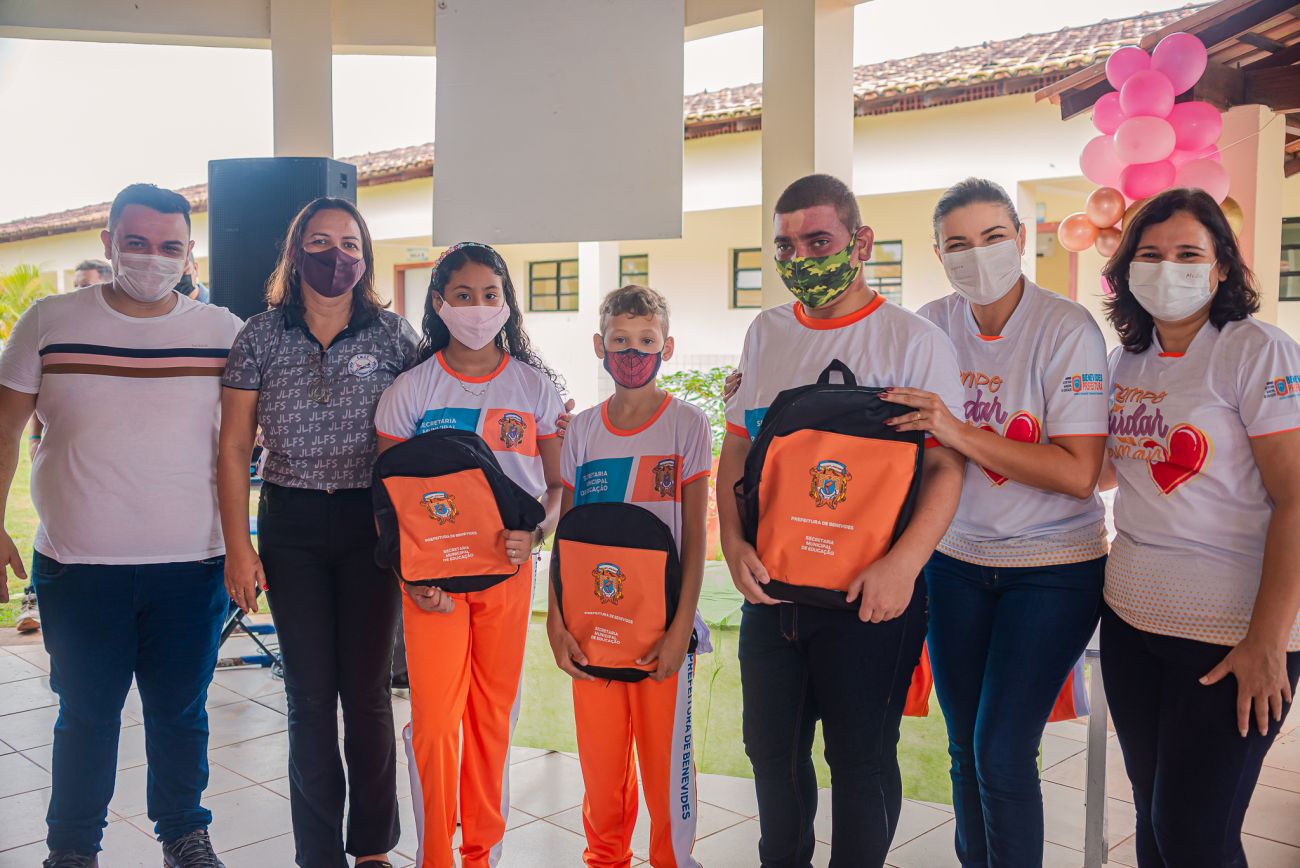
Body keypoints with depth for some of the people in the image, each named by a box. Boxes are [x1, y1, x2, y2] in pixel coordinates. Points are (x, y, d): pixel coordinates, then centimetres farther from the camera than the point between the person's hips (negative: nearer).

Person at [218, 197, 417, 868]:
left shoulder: (392, 334, 1)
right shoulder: (261, 336, 2)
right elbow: (234, 447, 3)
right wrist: (239, 547, -2)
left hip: (372, 525, 0)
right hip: (290, 527, 1)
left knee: (367, 692, 5)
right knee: (309, 696, 6)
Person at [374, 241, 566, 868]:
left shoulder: (536, 386, 3)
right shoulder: (409, 391, 0)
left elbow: (559, 483, 7)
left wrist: (536, 534, -13)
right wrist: (411, 573, -9)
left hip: (508, 569, 1)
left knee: (494, 715, 10)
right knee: (434, 720, -2)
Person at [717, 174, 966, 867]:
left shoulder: (915, 340, -6)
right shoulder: (766, 334, 9)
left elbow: (945, 466, -9)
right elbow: (735, 450, 12)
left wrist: (903, 563, -22)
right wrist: (734, 542, -3)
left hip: (872, 594, -5)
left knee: (860, 759, 6)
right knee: (770, 746, 16)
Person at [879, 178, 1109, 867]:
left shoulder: (1067, 329, -14)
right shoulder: (930, 326, -2)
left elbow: (1079, 475, -20)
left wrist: (962, 434, -28)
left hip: (1052, 569, -4)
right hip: (955, 559, 4)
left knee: (1002, 752, -6)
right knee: (965, 749, 14)